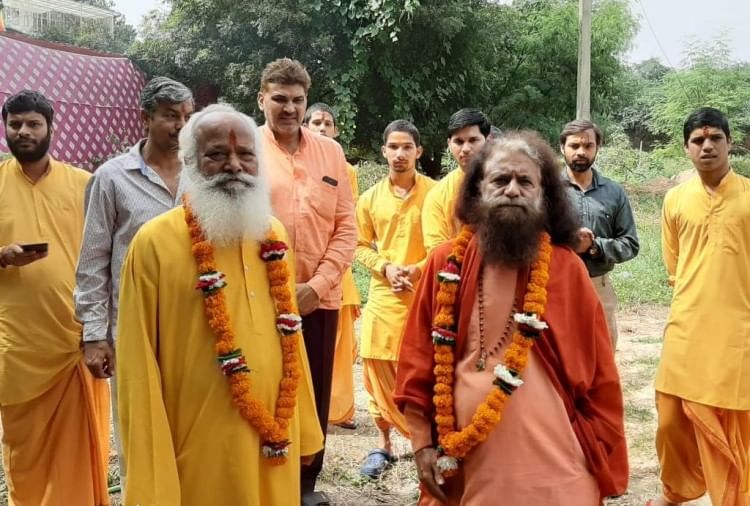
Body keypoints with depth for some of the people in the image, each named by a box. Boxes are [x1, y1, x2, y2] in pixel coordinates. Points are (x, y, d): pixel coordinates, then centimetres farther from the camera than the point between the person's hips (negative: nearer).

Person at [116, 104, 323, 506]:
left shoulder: (274, 236, 5)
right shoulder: (155, 243, -12)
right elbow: (139, 366, -11)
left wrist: (305, 429, 12)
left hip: (275, 439, 5)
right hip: (201, 447, -5)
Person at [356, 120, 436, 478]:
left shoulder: (434, 192, -2)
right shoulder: (370, 198, 6)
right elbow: (360, 246, 10)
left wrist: (419, 269, -13)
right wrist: (386, 268, -7)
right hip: (384, 294, 3)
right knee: (378, 368, 6)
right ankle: (383, 444, 20)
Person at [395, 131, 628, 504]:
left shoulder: (567, 269, -2)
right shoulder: (445, 264, 1)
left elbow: (599, 378, 1)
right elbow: (418, 361, 4)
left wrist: (601, 467, 1)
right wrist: (423, 443, 1)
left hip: (551, 473, -1)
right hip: (465, 470, 2)